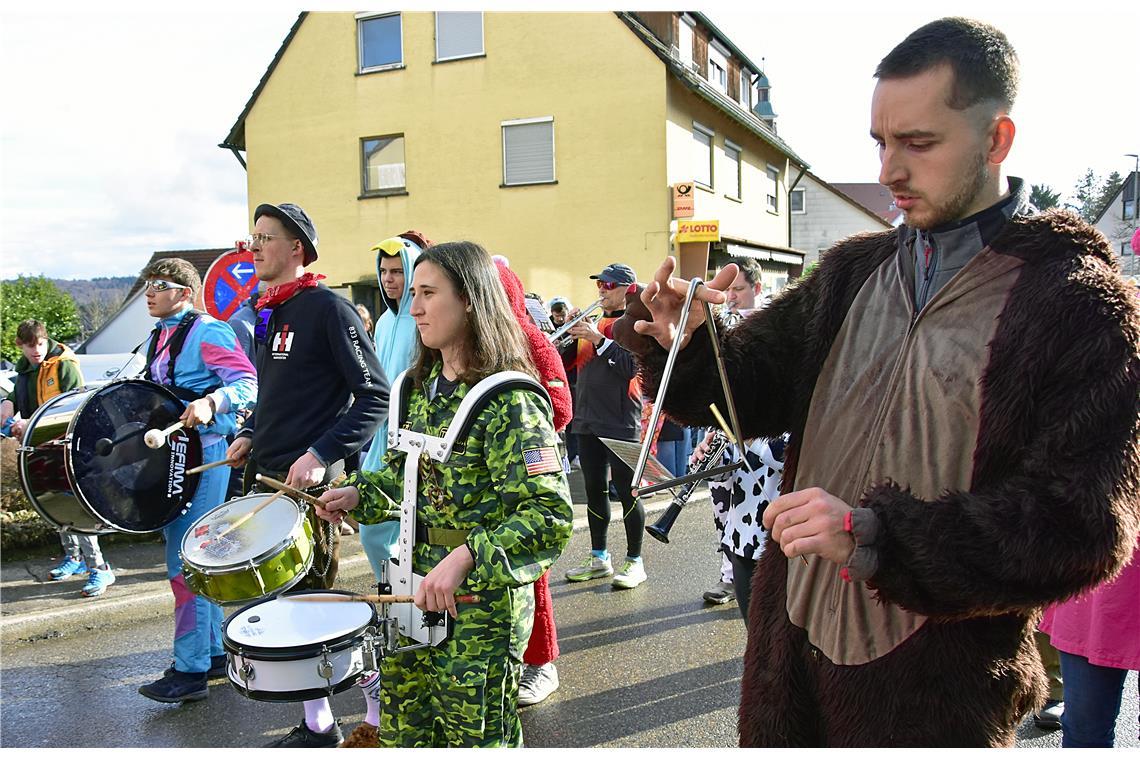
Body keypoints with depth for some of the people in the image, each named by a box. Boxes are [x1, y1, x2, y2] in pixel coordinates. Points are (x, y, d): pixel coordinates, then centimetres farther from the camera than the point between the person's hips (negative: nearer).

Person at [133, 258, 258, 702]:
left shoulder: (207, 332, -10)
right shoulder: (157, 337, 17)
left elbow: (248, 383, -19)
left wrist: (210, 403, -35)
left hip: (203, 453, -9)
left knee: (185, 562, -9)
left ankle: (190, 669, 0)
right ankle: (214, 652, 26)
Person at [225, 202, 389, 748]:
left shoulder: (327, 307, -11)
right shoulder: (266, 313, 14)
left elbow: (375, 396, -16)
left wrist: (322, 455, -24)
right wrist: (250, 434, 9)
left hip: (311, 481, -8)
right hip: (265, 476, 8)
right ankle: (316, 724, 28)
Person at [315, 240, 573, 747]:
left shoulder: (508, 400, -21)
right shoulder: (422, 385, 6)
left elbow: (550, 515, -27)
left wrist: (465, 558, -35)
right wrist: (358, 494, 4)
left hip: (481, 601, -7)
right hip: (417, 588, 8)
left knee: (474, 738, 11)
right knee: (402, 732, 20)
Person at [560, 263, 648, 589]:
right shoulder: (591, 323, 15)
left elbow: (632, 366, -18)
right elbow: (564, 361, 13)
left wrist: (598, 339, -20)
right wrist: (569, 335, -4)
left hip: (621, 422, -6)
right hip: (587, 420, 7)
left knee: (627, 492, 0)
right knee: (594, 490, 12)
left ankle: (634, 562, 11)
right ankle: (599, 558, 23)